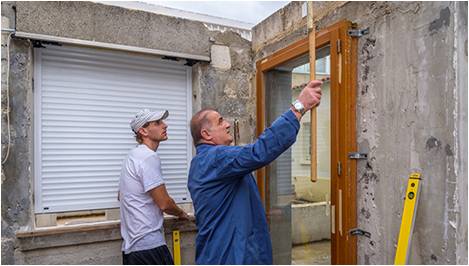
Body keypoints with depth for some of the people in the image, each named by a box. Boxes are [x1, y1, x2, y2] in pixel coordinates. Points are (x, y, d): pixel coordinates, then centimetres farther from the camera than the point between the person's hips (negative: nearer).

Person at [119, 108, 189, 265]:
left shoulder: (133, 155, 15)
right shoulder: (149, 157, -16)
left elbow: (121, 196, 26)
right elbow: (164, 203, -16)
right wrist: (181, 213, 4)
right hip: (149, 245, -10)